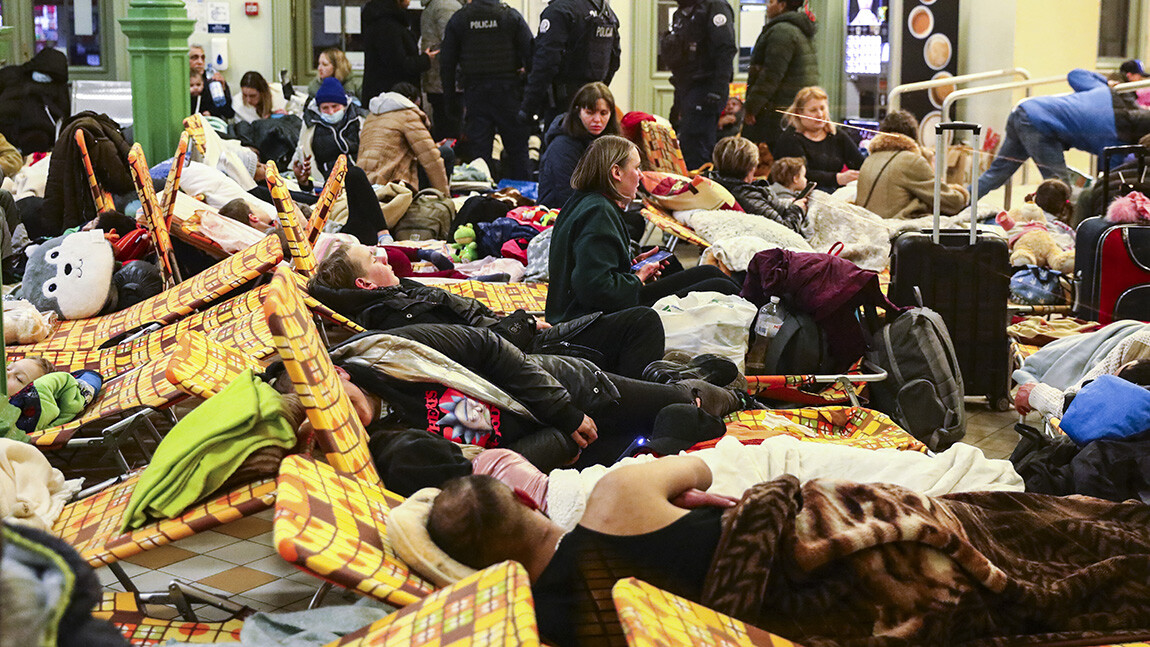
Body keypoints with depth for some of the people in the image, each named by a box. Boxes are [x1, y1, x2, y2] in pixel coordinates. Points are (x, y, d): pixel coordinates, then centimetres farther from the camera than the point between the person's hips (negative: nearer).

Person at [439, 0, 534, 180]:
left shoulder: (458, 19, 0)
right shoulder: (511, 15, -3)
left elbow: (446, 63, 3)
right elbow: (531, 54, -7)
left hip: (474, 91, 1)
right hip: (508, 90, -1)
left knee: (478, 151, 5)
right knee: (517, 149, 7)